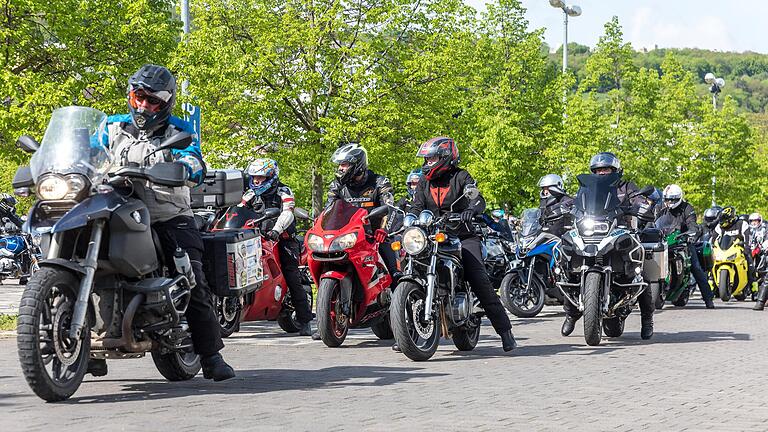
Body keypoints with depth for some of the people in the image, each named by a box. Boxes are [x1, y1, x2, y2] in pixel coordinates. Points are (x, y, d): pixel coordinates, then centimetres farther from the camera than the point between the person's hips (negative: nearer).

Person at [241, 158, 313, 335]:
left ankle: (305, 321, -11)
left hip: (283, 239, -5)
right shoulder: (251, 194, 15)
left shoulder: (283, 192, -1)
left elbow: (287, 214, -18)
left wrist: (276, 230, -36)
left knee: (293, 280, -12)